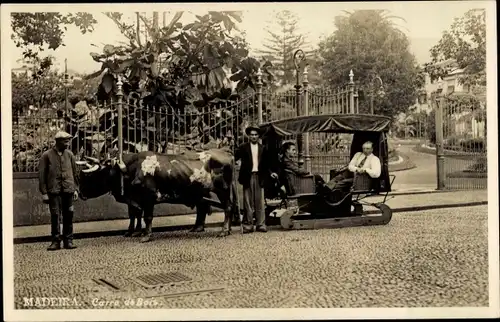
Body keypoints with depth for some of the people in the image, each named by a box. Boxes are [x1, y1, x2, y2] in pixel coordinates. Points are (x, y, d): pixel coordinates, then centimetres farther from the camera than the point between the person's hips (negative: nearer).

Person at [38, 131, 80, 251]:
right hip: (54, 191, -3)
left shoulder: (69, 154, 10)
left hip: (68, 190, 3)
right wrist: (44, 193, -4)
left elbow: (75, 173, 16)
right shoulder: (47, 155, 0)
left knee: (68, 216, 5)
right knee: (55, 216, -2)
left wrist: (76, 189, 11)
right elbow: (41, 175, 0)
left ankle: (68, 241, 13)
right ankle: (56, 241, 8)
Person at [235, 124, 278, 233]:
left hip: (259, 176, 2)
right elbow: (234, 158, -2)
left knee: (259, 202, 1)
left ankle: (260, 224, 5)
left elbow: (266, 164, 18)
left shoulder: (262, 149, 13)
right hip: (248, 177, -2)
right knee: (248, 202, 0)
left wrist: (270, 173, 7)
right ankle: (247, 225, 4)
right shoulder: (243, 148, 5)